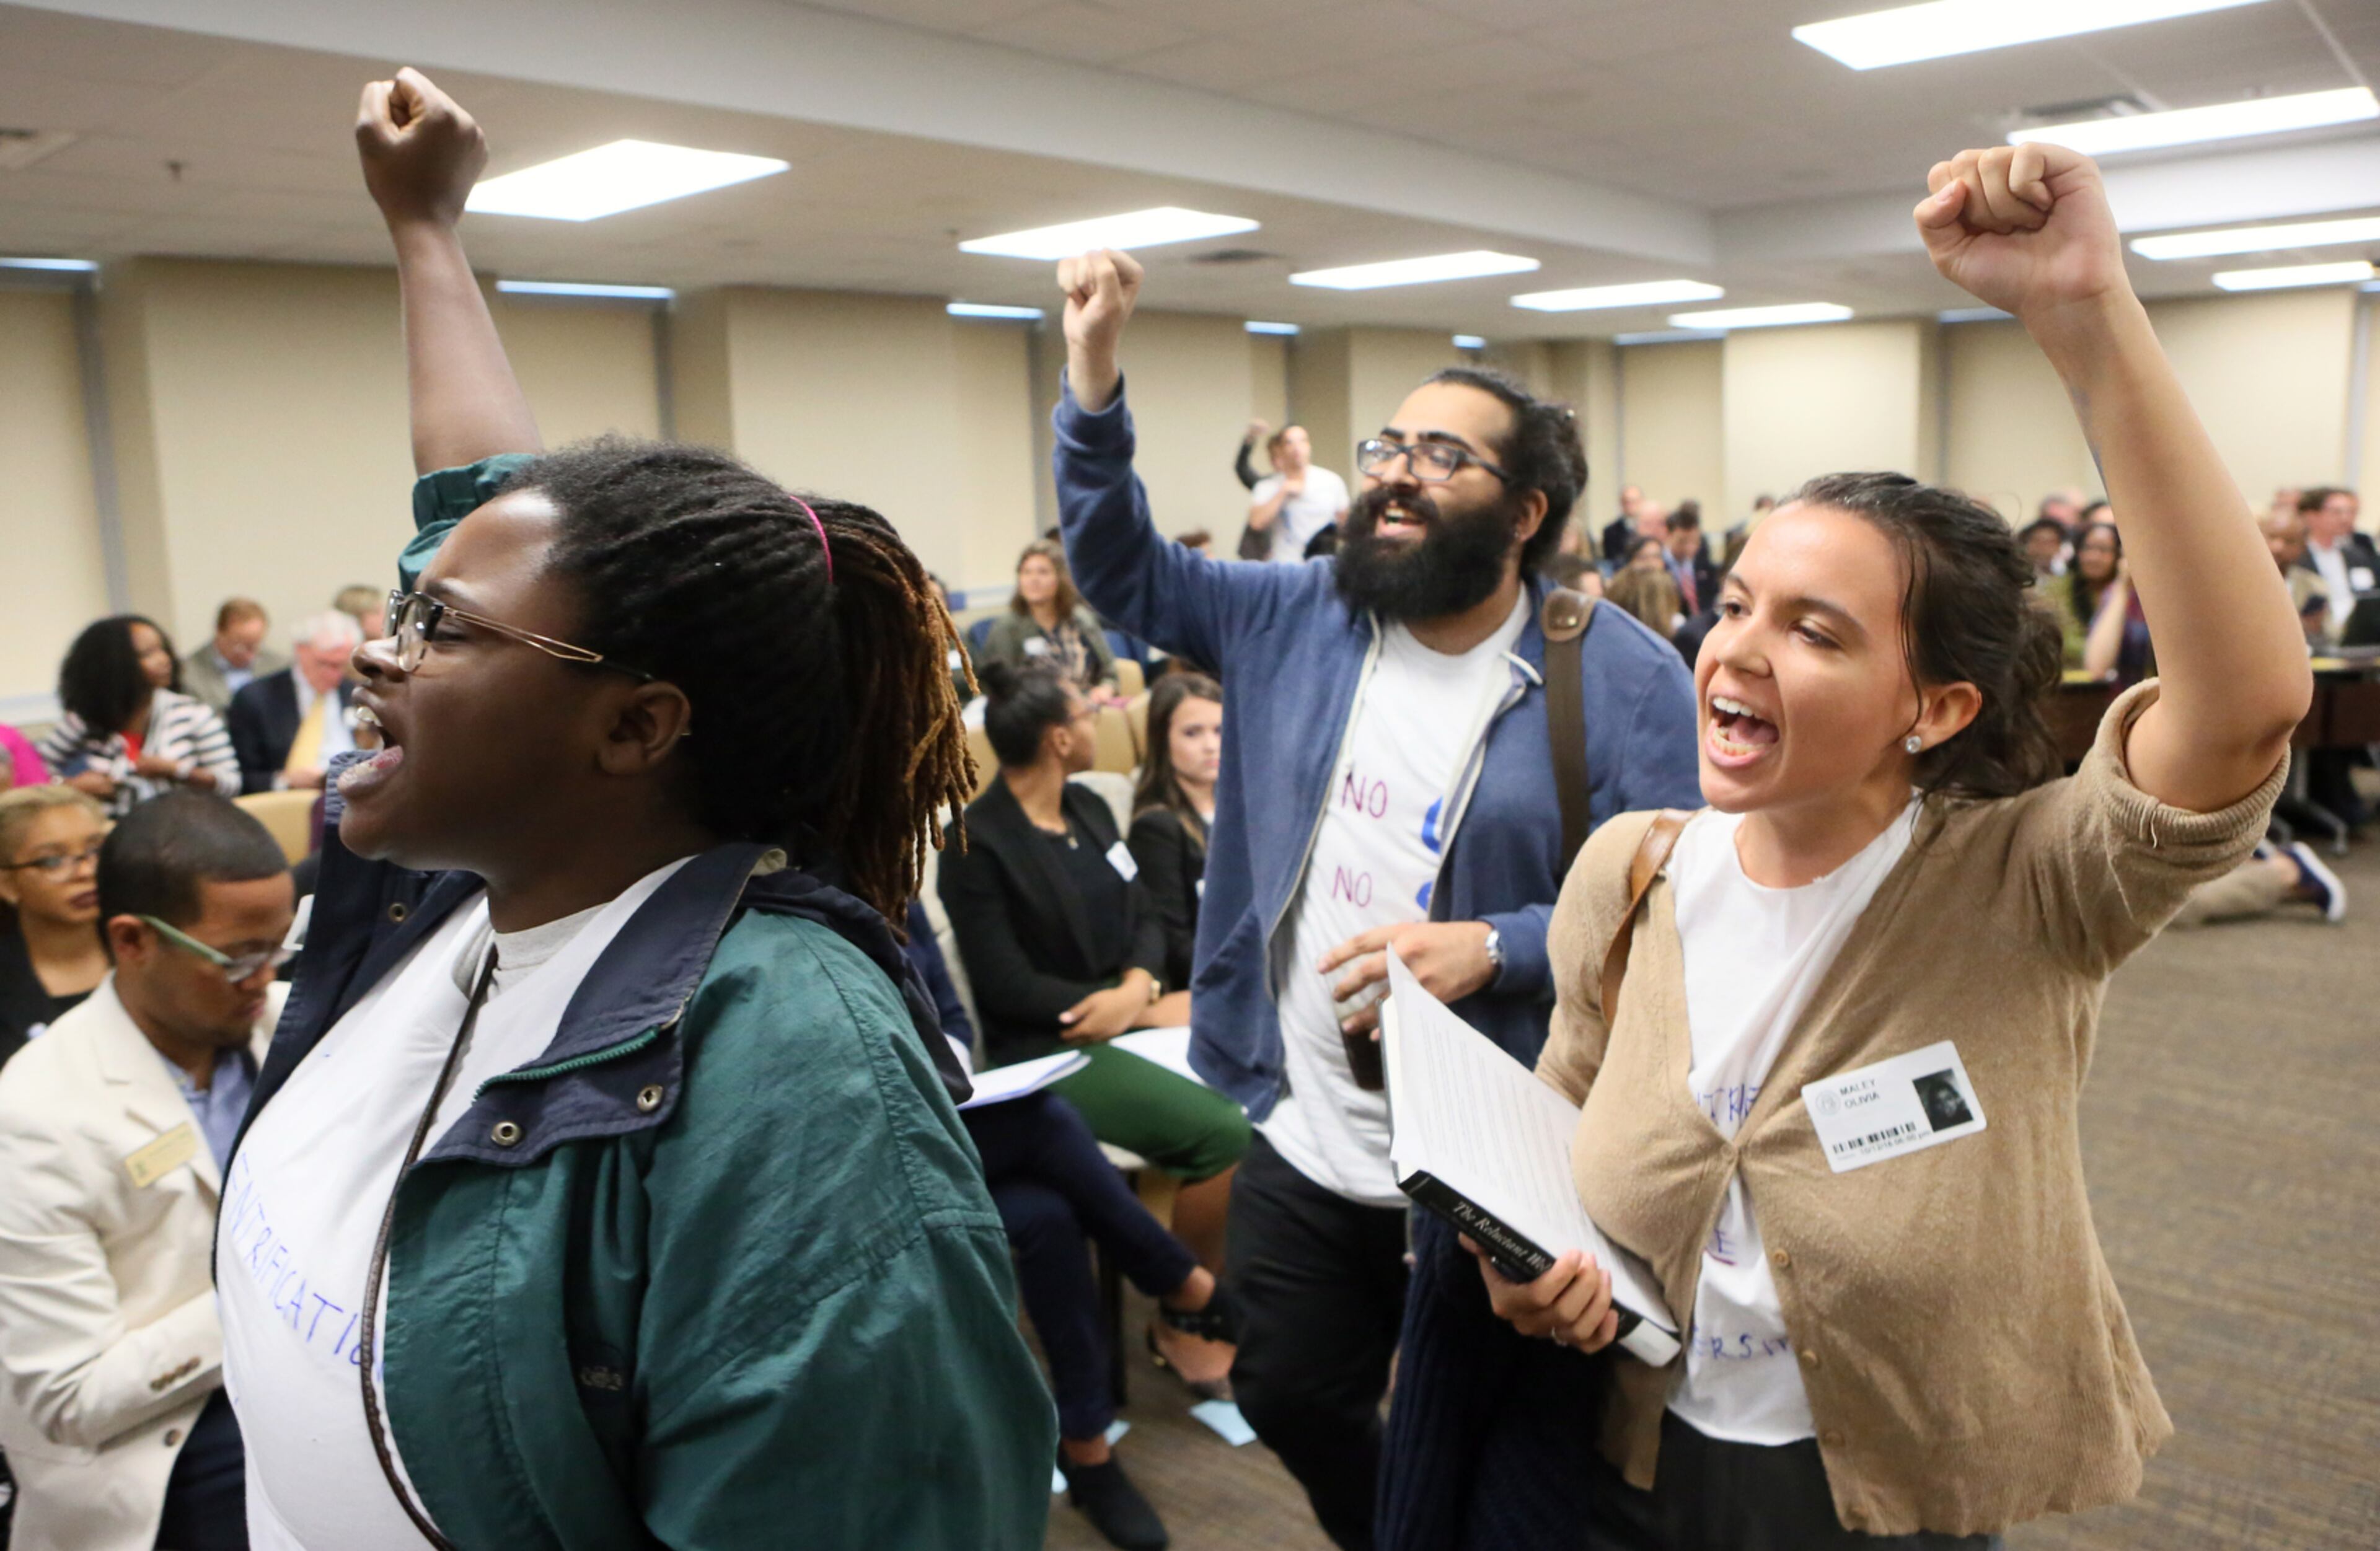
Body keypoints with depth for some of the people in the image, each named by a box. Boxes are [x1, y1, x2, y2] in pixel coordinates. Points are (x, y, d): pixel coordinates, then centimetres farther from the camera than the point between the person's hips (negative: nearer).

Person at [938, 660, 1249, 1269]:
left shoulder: (1088, 806, 12)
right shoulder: (977, 845, -12)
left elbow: (1145, 917, 11)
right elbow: (1006, 986, -16)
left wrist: (1140, 985, -13)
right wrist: (1151, 1008, -15)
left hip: (1132, 1011, 7)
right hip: (1052, 1048, -7)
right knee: (1223, 1131, -24)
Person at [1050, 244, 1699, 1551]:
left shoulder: (1620, 678, -14)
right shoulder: (1299, 618, 1)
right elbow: (1124, 573, 6)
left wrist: (1491, 950, -27)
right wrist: (1093, 375, -6)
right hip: (1303, 1140, 5)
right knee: (1290, 1401, 22)